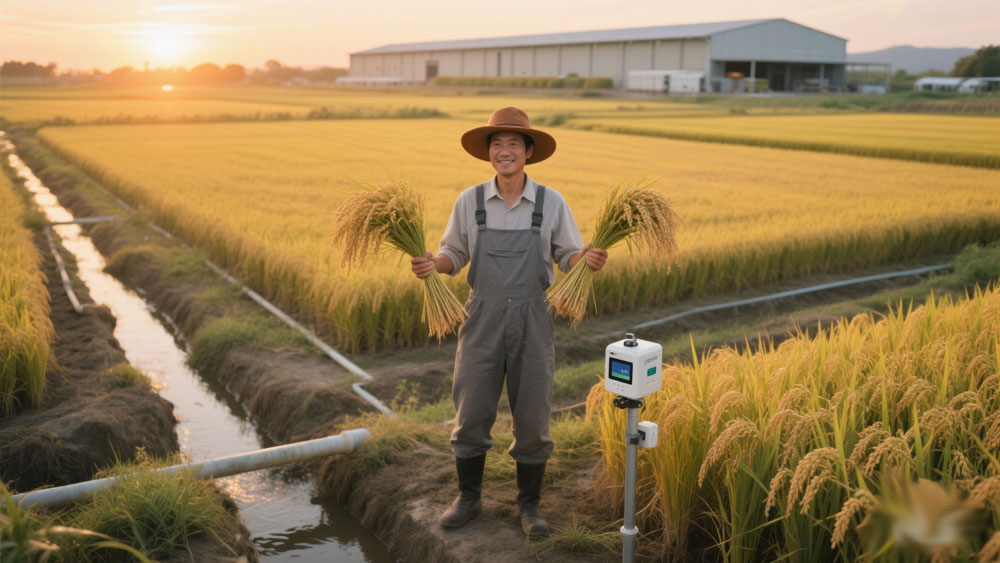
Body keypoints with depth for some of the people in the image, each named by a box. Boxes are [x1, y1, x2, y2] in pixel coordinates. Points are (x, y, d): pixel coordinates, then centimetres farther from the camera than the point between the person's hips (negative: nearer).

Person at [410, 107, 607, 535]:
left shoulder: (552, 203, -1)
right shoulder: (470, 202, 1)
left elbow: (568, 257, 6)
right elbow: (454, 255, 8)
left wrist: (589, 259, -16)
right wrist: (430, 265, -13)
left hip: (532, 318, 0)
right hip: (483, 318, 1)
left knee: (532, 417, 6)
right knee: (471, 414, 5)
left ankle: (529, 505, 23)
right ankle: (468, 499, 25)